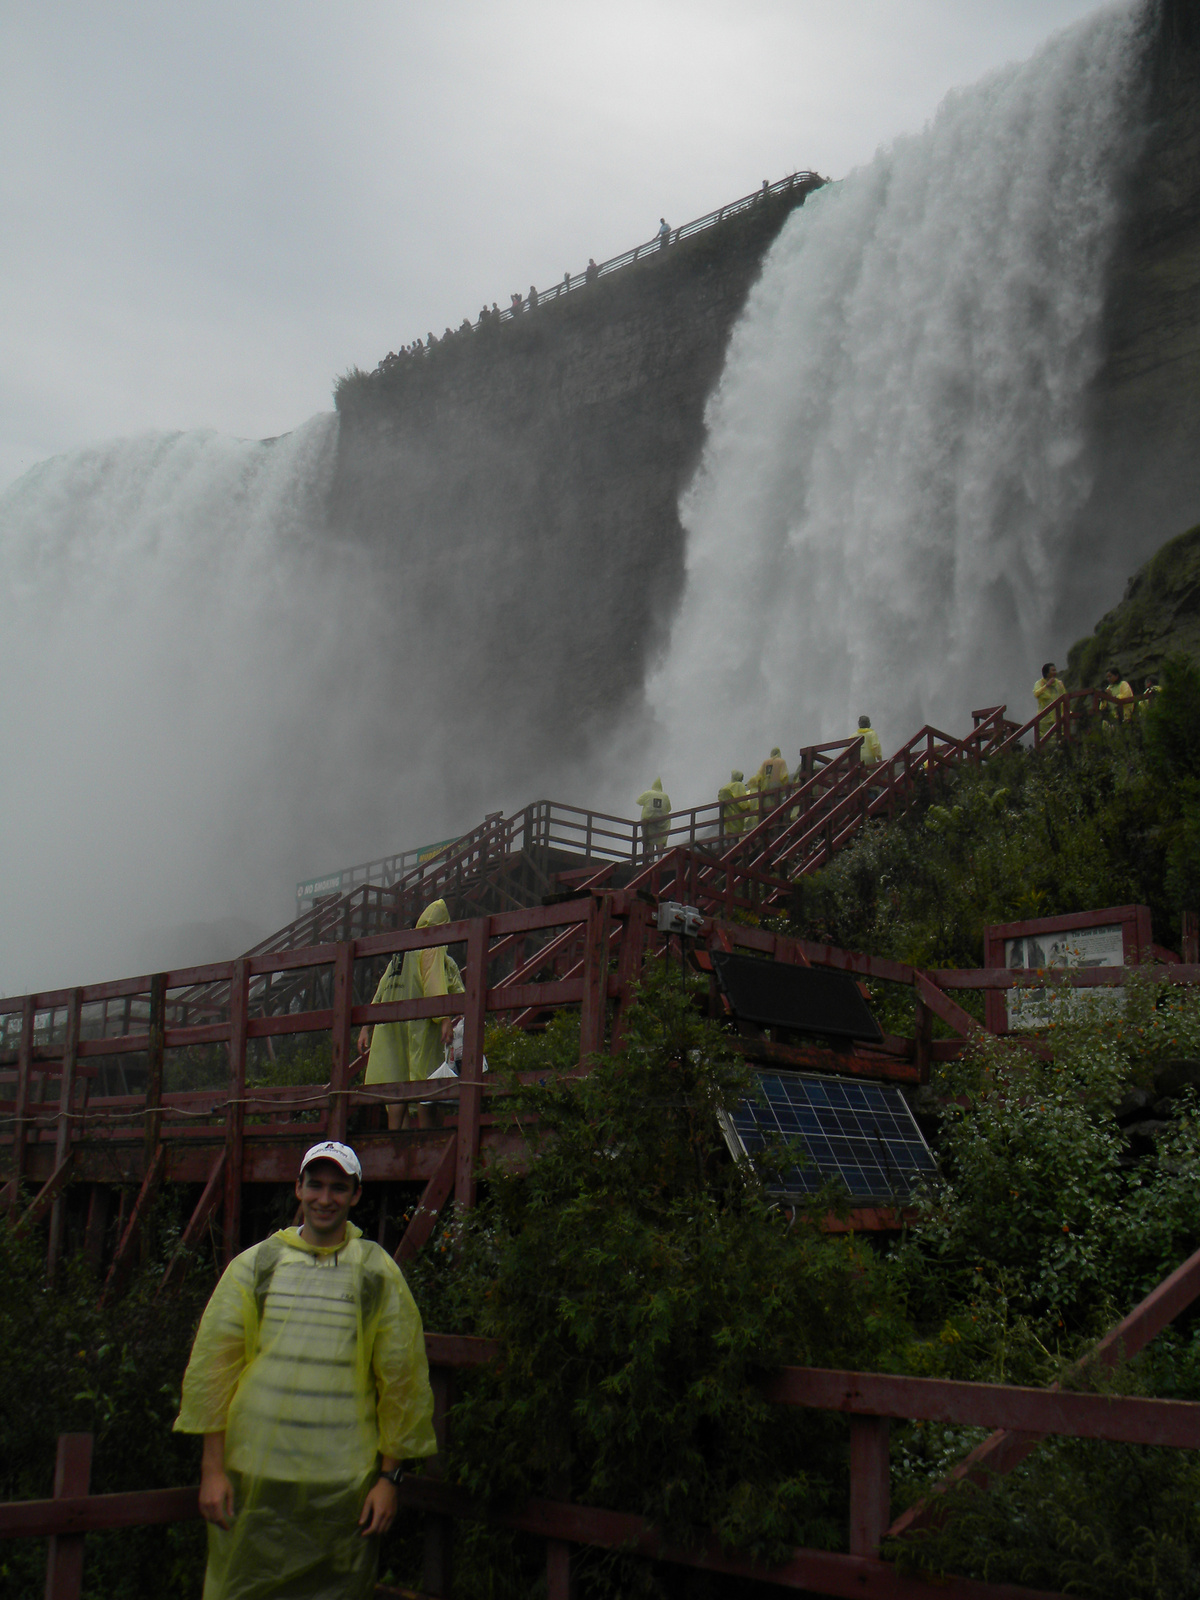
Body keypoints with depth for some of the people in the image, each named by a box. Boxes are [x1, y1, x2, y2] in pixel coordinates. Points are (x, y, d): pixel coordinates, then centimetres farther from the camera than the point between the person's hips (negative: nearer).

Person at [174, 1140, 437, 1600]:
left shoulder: (379, 1275, 3)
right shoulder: (253, 1266, 5)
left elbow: (402, 1381, 5)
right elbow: (212, 1367, 5)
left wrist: (389, 1476, 2)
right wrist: (212, 1468, 0)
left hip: (345, 1485, -1)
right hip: (254, 1476, 1)